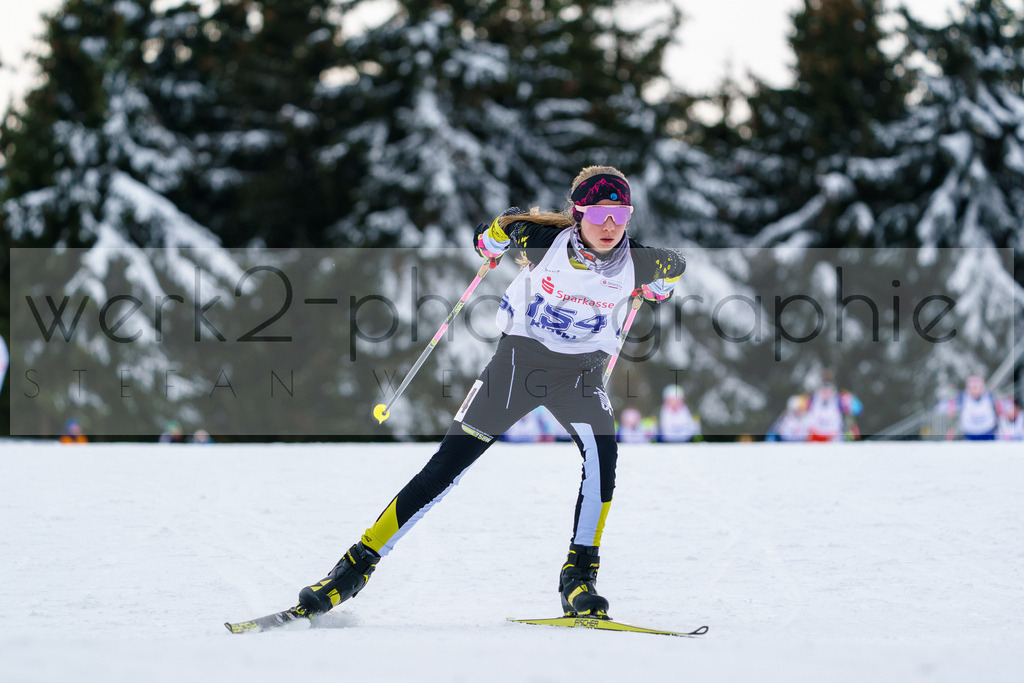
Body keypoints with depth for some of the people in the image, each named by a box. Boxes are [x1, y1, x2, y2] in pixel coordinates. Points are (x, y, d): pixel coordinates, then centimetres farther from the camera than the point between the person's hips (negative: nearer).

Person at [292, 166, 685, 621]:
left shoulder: (636, 263, -15)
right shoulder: (543, 240, -19)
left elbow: (676, 265, 9)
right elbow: (508, 224, 4)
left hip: (581, 373, 1)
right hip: (519, 358, -1)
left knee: (602, 452, -30)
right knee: (447, 464, -5)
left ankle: (579, 580, -22)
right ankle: (357, 566, 1)